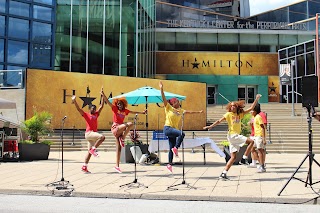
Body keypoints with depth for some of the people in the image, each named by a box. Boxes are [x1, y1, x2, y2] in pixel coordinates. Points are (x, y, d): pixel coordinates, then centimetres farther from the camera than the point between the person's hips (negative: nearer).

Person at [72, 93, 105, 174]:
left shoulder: (96, 114, 17)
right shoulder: (86, 115, 2)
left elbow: (101, 106, 21)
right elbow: (78, 109, -8)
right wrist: (75, 101, -20)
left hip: (94, 133, 7)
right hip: (89, 133, -7)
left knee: (89, 152, 6)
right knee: (102, 137, -28)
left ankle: (84, 167, 10)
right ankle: (93, 149, -15)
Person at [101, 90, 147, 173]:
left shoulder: (125, 111, 13)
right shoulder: (115, 109, 0)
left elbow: (134, 112, 26)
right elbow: (108, 102, -12)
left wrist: (142, 112, 27)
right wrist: (103, 95, -26)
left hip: (120, 130, 5)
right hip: (115, 128, -5)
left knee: (119, 148, 4)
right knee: (130, 124, -24)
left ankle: (117, 166, 8)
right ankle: (123, 139, -12)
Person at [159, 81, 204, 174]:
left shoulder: (180, 110, 15)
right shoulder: (168, 108, -3)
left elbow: (189, 112, 22)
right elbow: (164, 99, -13)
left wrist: (199, 112, 24)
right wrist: (161, 89, -22)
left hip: (174, 129, 7)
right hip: (167, 128, -7)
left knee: (171, 148, 8)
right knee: (181, 133, -30)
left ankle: (169, 164, 15)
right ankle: (176, 148, -18)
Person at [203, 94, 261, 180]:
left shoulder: (240, 114, 13)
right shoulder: (228, 114, -1)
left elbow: (251, 108, 14)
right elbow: (219, 121, -4)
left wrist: (256, 99, 11)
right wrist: (210, 126, -12)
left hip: (236, 136, 6)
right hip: (232, 135, -6)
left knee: (233, 157, 4)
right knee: (251, 141, -14)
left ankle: (223, 174, 4)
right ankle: (245, 157, -4)